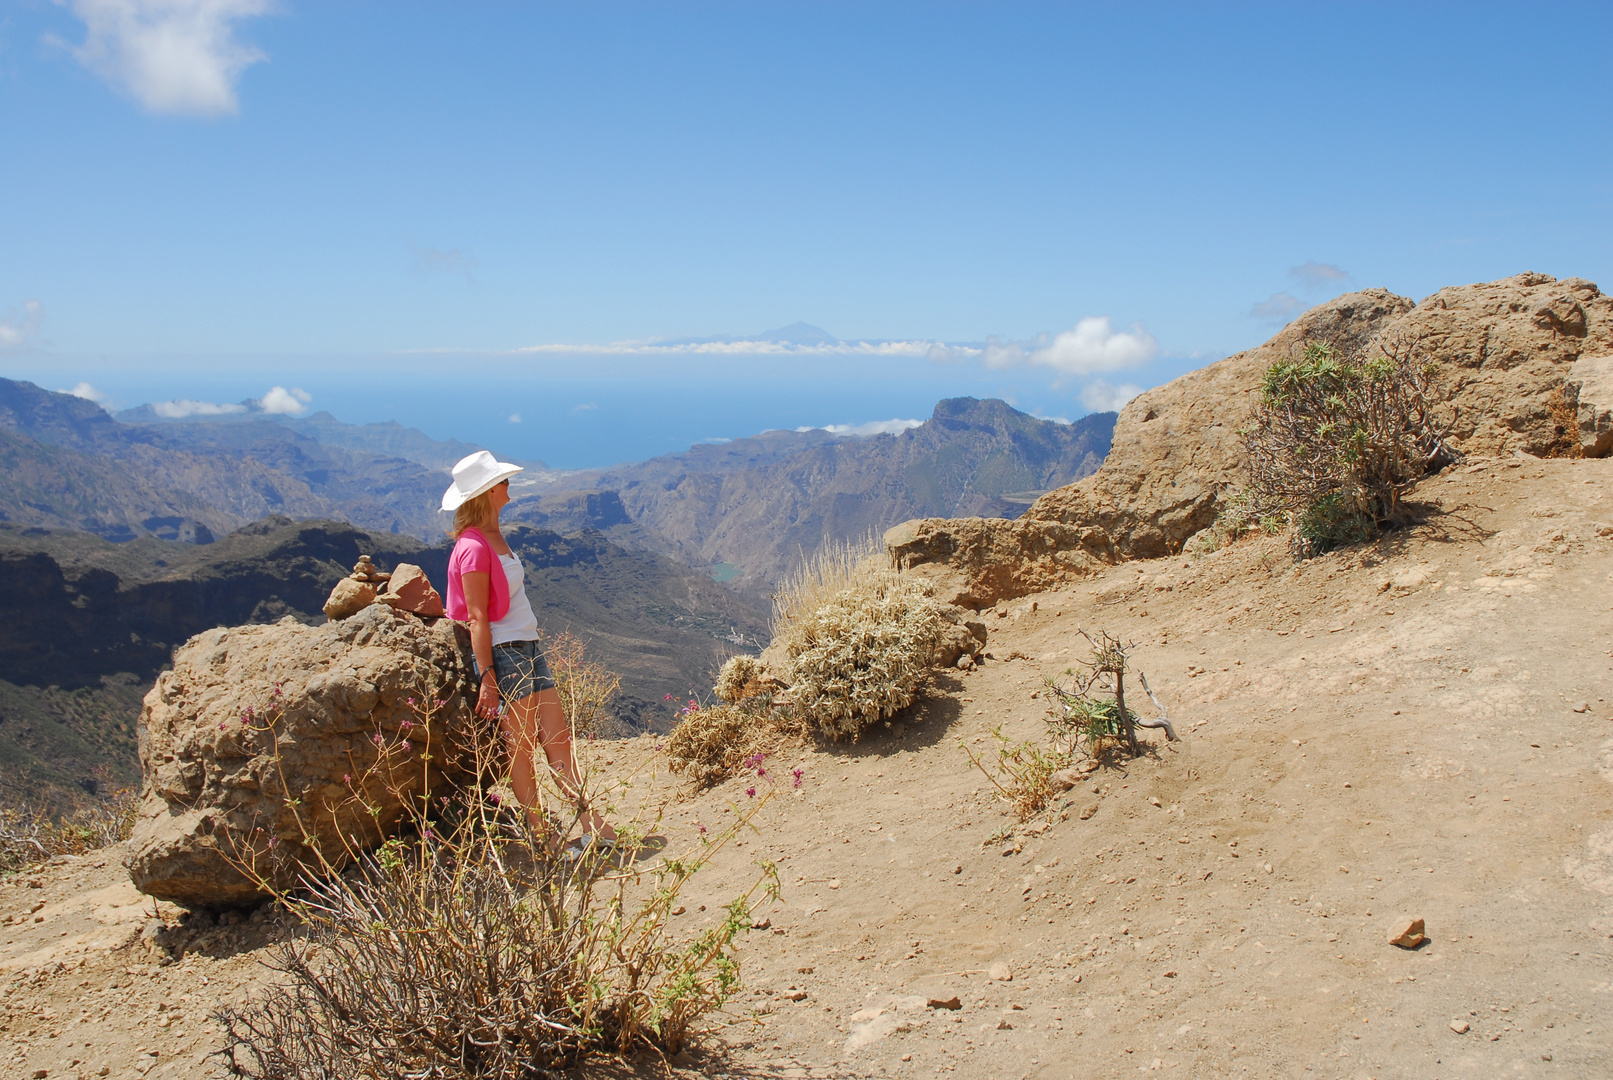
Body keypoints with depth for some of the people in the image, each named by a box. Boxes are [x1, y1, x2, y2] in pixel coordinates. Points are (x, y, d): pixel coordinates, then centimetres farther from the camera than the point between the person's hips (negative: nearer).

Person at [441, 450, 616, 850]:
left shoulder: (494, 537, 13)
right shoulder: (474, 547, -15)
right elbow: (477, 618, -17)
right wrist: (487, 678, -20)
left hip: (529, 648, 9)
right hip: (504, 653, -9)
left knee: (557, 739, 6)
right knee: (522, 745, 0)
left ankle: (590, 824, 8)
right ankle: (542, 835, 9)